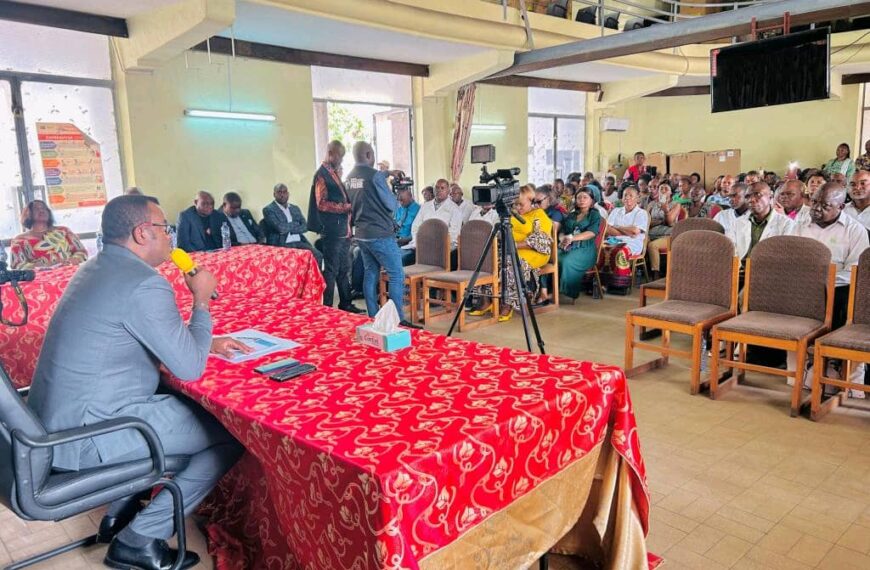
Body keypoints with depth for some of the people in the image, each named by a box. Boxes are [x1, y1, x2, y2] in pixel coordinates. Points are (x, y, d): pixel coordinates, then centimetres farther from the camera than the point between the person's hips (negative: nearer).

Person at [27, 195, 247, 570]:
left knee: (178, 404, 26)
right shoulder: (145, 283, -20)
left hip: (56, 420, 10)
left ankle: (121, 513, 25)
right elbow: (190, 368, -18)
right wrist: (202, 300, -7)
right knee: (232, 434, -6)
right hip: (85, 435, -10)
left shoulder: (98, 269, 11)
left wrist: (205, 342, 14)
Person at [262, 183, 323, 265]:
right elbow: (280, 227, -12)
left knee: (318, 255, -19)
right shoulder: (268, 209, 2)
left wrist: (288, 229, -7)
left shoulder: (295, 208, 20)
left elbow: (305, 227, 8)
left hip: (299, 242, 5)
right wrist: (296, 224, 3)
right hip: (281, 244, -5)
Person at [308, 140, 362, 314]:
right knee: (331, 270, -3)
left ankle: (346, 303, 23)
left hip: (342, 230, 9)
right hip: (331, 231, -9)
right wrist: (346, 207, -17)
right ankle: (327, 307, 4)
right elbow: (322, 203, -18)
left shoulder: (334, 173, 18)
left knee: (344, 269, 14)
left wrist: (349, 206, 11)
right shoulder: (322, 174, -10)